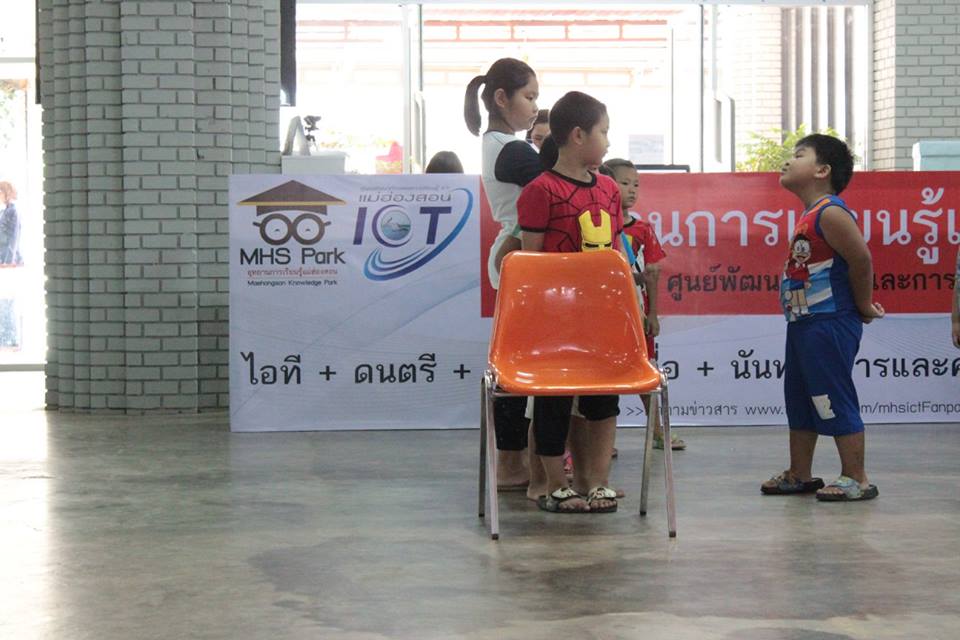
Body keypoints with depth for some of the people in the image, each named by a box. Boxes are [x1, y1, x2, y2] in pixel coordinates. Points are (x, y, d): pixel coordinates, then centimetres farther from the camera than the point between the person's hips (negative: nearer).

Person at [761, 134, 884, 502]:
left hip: (830, 326, -11)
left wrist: (863, 306, -10)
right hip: (803, 324, 11)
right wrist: (861, 305, 10)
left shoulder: (829, 213, -16)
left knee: (834, 401, -6)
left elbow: (861, 259, -21)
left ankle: (856, 479, 1)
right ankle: (799, 475, 25)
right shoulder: (810, 216, 15)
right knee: (799, 401, 16)